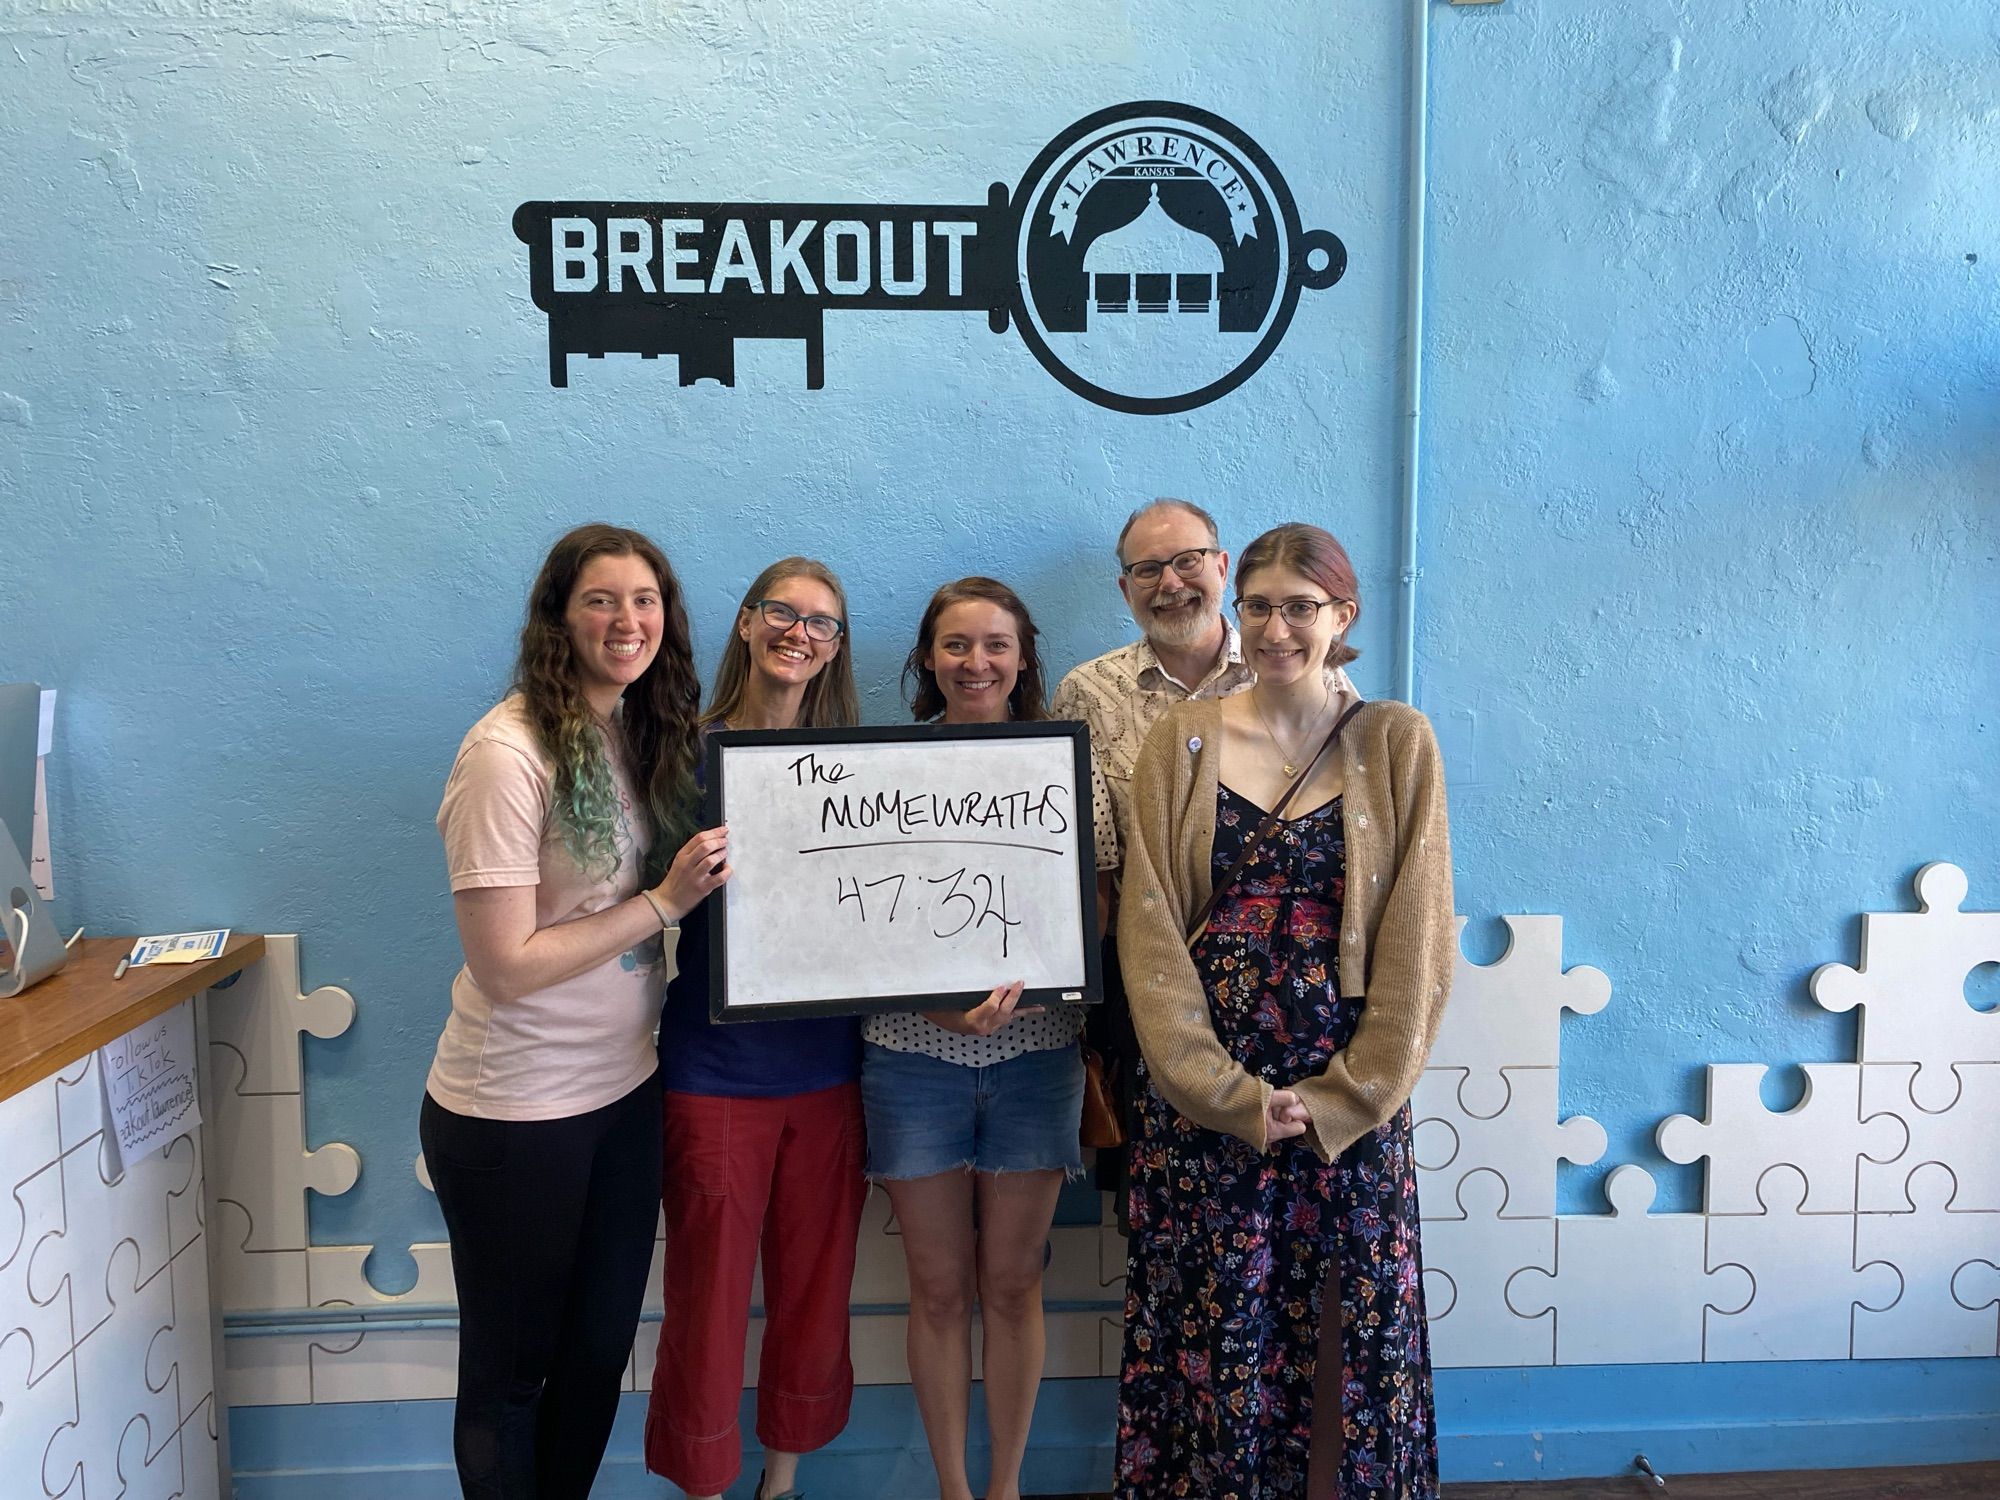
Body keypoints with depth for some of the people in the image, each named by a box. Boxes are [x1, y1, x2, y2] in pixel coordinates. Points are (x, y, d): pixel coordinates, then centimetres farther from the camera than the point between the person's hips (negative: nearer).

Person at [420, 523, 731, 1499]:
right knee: (509, 1371, 13)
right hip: (515, 1113, -7)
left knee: (601, 1351, 19)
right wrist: (665, 903, -20)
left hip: (624, 1089, 7)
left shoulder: (645, 731, 3)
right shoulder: (509, 752, -20)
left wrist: (703, 880, -5)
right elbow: (504, 965, -23)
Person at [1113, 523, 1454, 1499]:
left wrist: (1343, 1099, -10)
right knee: (1209, 1335, 8)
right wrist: (1231, 1095, -11)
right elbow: (1149, 932, -3)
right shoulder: (1181, 741, 2)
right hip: (1202, 1092, 1)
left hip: (1352, 1098, 0)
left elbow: (1416, 942, -2)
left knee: (1350, 1329, 9)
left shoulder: (1397, 744, 1)